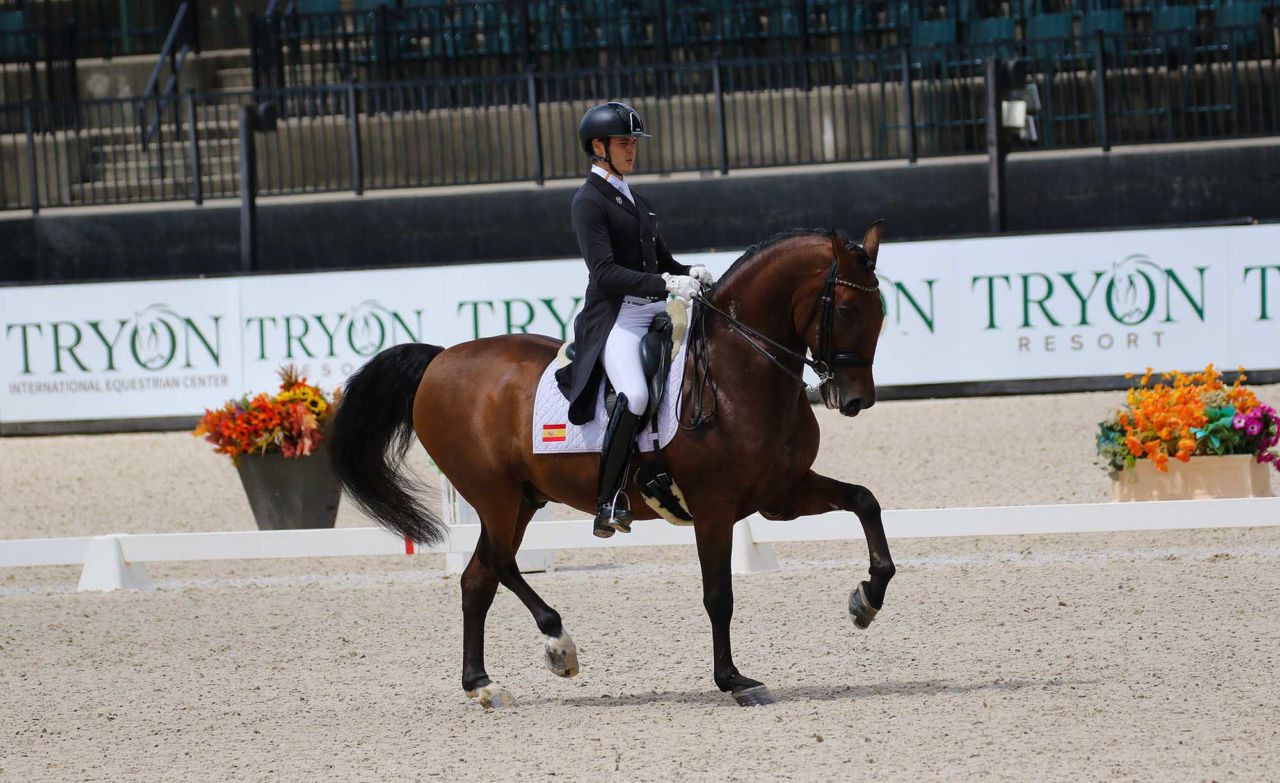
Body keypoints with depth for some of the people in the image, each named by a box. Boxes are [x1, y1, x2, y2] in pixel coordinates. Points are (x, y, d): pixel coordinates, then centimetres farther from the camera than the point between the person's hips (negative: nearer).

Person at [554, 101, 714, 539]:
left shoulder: (633, 199, 22)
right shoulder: (589, 202, -3)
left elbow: (661, 261, 24)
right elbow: (605, 272, -14)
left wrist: (690, 275, 1)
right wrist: (665, 284, -24)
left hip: (654, 312, 8)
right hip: (615, 318, -8)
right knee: (635, 395, -32)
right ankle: (609, 501, -26)